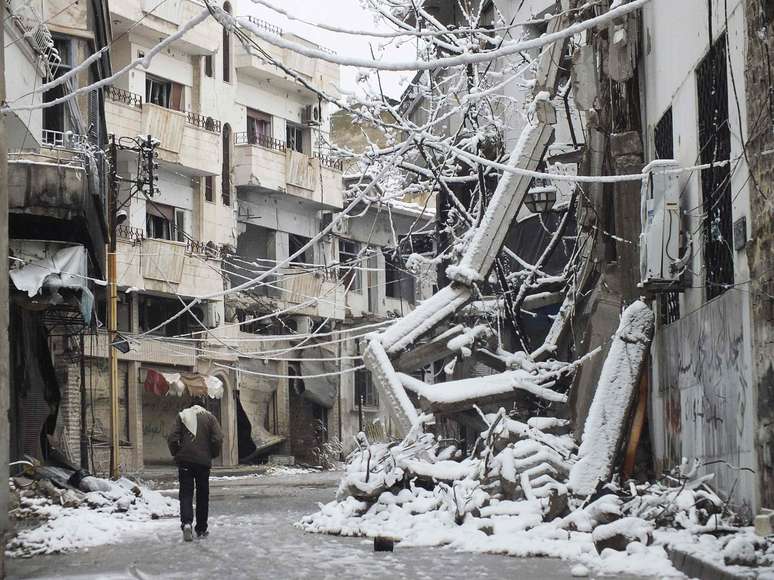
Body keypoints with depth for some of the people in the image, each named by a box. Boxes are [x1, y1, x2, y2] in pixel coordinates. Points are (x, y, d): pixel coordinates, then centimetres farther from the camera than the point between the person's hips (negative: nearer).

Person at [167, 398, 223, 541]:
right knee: (202, 495, 10)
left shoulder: (182, 416, 5)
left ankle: (186, 522, -23)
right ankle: (201, 529, 14)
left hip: (185, 460, 0)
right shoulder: (209, 417, 5)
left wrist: (176, 454, 10)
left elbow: (172, 438, -4)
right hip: (203, 461, 0)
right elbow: (218, 439, -7)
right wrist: (213, 454, 9)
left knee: (186, 493, 1)